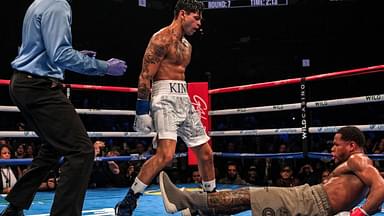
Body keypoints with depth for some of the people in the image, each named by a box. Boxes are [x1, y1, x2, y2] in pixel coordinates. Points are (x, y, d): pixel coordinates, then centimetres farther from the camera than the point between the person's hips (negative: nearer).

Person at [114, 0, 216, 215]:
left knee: (206, 152, 10)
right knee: (166, 154, -24)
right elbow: (145, 76, -13)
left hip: (184, 99, 9)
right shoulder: (162, 38, -8)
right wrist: (142, 111, -18)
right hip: (165, 98, -9)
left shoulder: (187, 45, 19)